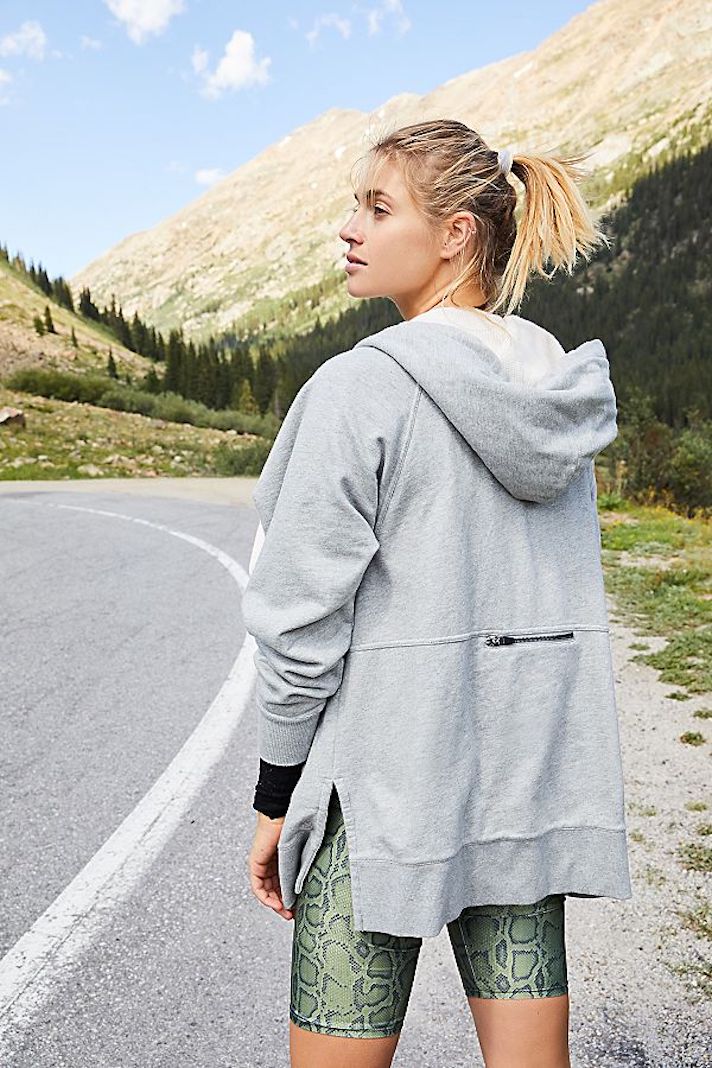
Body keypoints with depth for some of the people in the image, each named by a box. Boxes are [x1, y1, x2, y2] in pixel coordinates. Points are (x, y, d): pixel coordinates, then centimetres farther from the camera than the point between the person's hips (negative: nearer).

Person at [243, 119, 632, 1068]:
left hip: (385, 777, -6)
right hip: (535, 776, 7)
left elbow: (301, 618, -14)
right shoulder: (568, 388, 6)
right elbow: (559, 591, 11)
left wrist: (277, 794, -1)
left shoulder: (361, 387, -15)